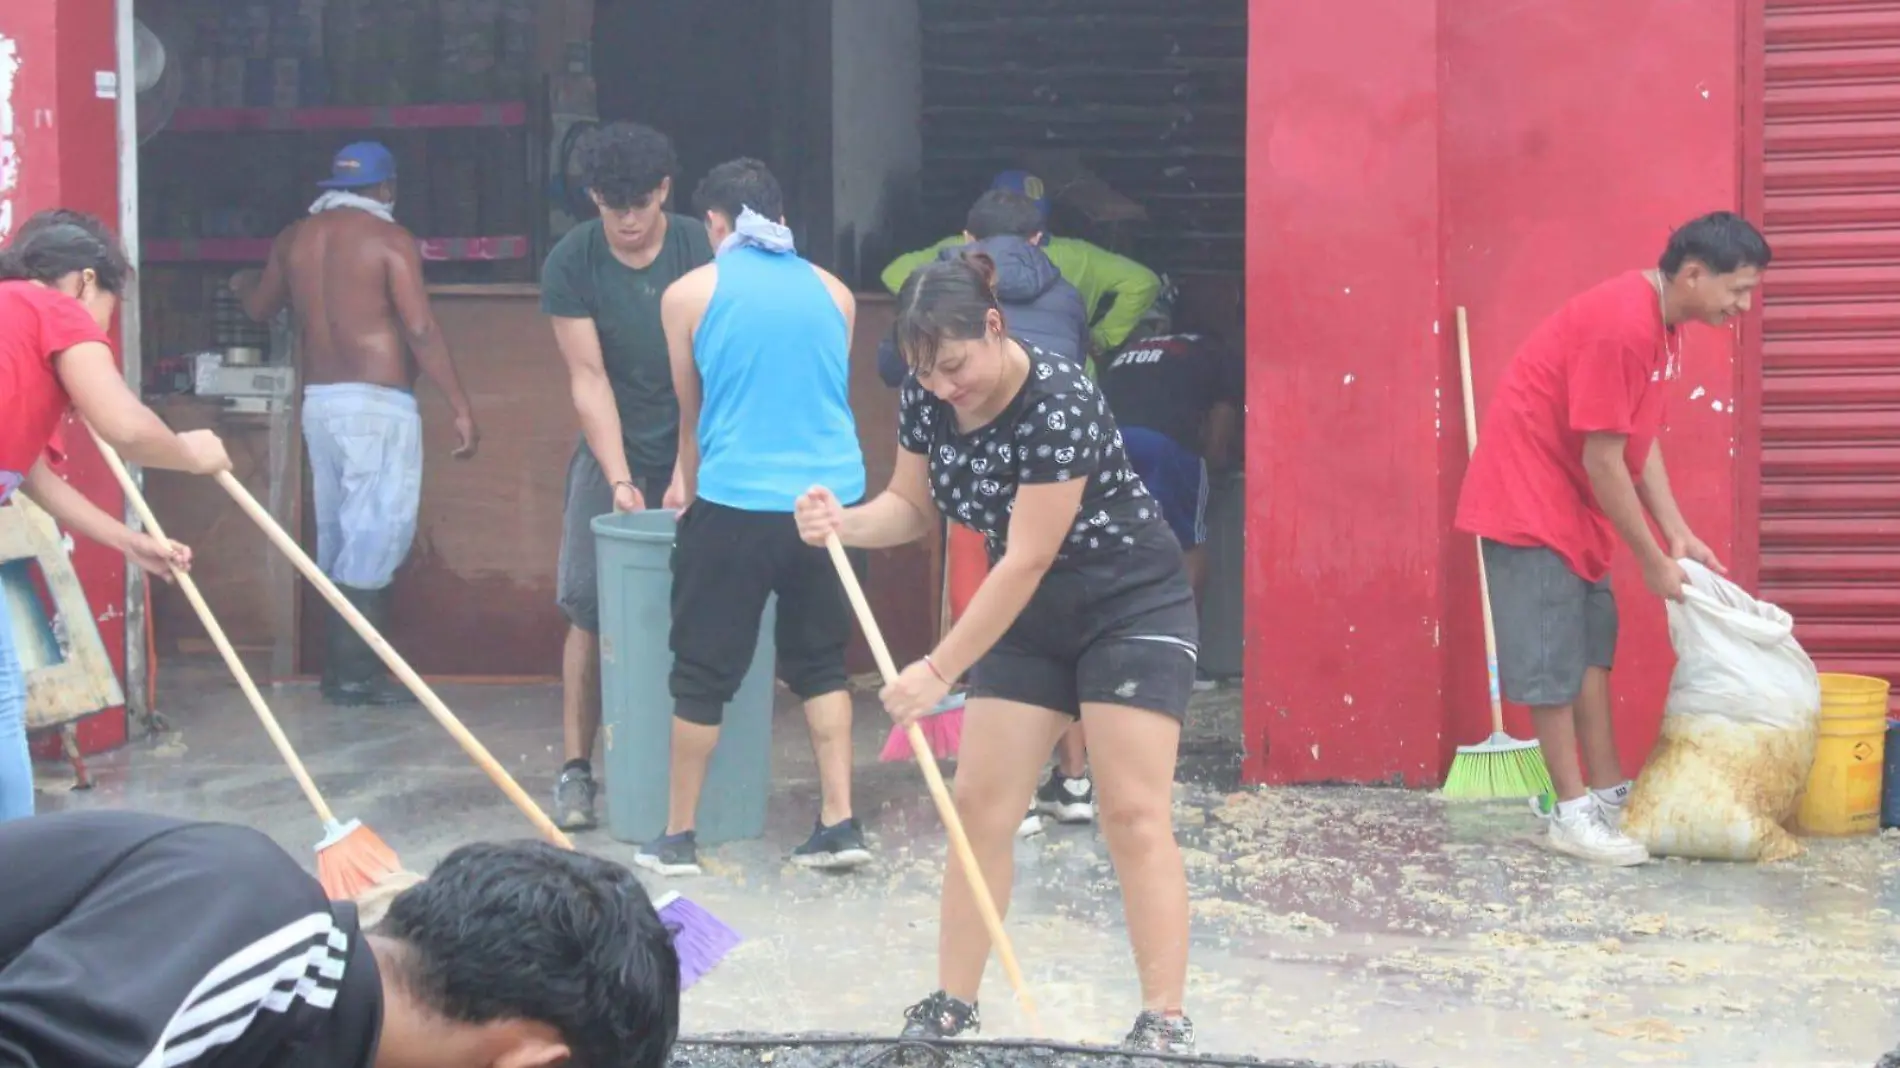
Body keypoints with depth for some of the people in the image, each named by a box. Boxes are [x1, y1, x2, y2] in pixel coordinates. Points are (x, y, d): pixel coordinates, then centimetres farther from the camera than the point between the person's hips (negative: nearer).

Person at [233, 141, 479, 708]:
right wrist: (461, 407, -10)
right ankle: (355, 673, -8)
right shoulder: (390, 239, -8)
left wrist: (243, 283, 51)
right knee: (375, 535, -6)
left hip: (319, 401, 7)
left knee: (337, 535, 13)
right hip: (377, 404, -7)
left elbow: (260, 307, 27)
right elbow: (422, 331, -14)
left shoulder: (294, 239, 10)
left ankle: (342, 665, 18)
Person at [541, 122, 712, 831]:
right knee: (589, 607, -5)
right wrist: (620, 481, -15)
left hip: (696, 453, -1)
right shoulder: (571, 263, -7)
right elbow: (588, 379, -8)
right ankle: (576, 769, -1)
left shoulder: (701, 252, -10)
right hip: (611, 454, 1)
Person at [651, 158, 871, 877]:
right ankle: (839, 823, 11)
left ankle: (678, 837, 14)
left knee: (703, 671, 7)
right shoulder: (834, 293, 12)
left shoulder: (690, 295, 3)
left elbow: (692, 412, 14)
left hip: (736, 502, -3)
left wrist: (692, 491, 31)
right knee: (819, 661, 16)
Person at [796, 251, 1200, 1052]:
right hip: (1030, 617, 7)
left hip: (1134, 610, -7)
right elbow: (913, 507, 3)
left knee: (1134, 815, -10)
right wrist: (845, 521, -20)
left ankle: (1164, 1022, -7)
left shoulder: (1060, 405, -30)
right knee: (979, 805, 4)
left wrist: (939, 670, -27)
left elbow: (1026, 559, -29)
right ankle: (951, 1006, 12)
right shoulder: (927, 399, -9)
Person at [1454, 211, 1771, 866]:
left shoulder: (1662, 325, 4)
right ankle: (1573, 814, -1)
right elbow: (1602, 460, -24)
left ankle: (1608, 796, 19)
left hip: (1572, 501, 10)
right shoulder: (1620, 326, -26)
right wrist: (1652, 561, -16)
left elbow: (1641, 440, 9)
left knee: (1592, 645, 12)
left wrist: (1680, 537, 2)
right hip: (1530, 497, -10)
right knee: (1551, 657, -6)